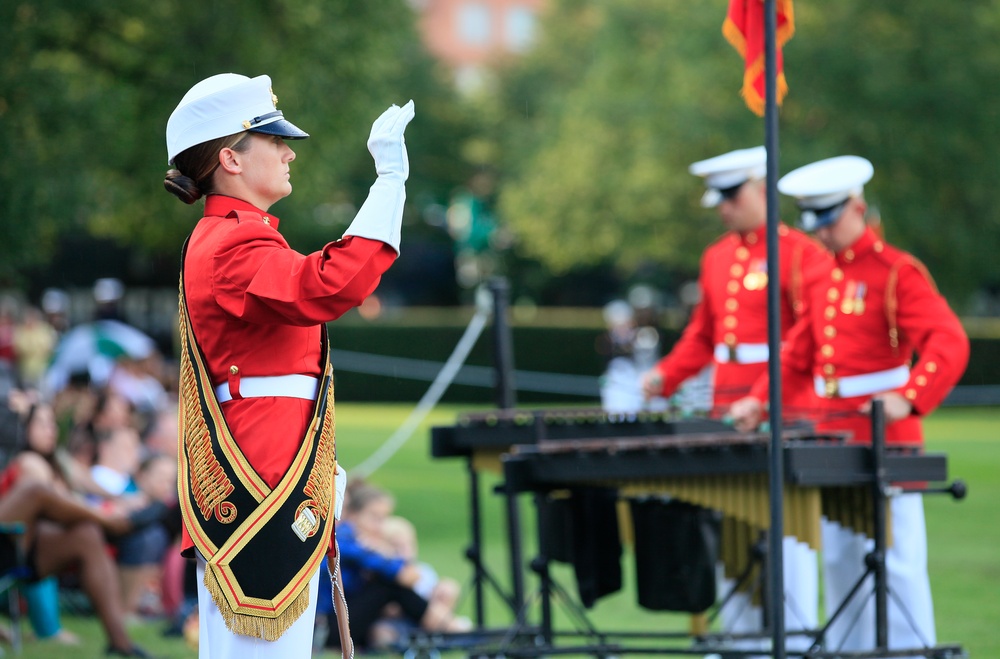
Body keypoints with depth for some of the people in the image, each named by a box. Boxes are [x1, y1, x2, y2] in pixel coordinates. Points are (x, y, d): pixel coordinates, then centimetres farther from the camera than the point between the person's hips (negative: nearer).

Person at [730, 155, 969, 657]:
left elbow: (949, 345, -21)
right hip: (832, 439, 8)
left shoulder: (898, 273, -11)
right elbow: (798, 351, 21)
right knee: (839, 560, 10)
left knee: (895, 561, -5)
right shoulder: (824, 277, 14)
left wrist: (907, 399, -35)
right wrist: (759, 400, 6)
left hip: (884, 443, -8)